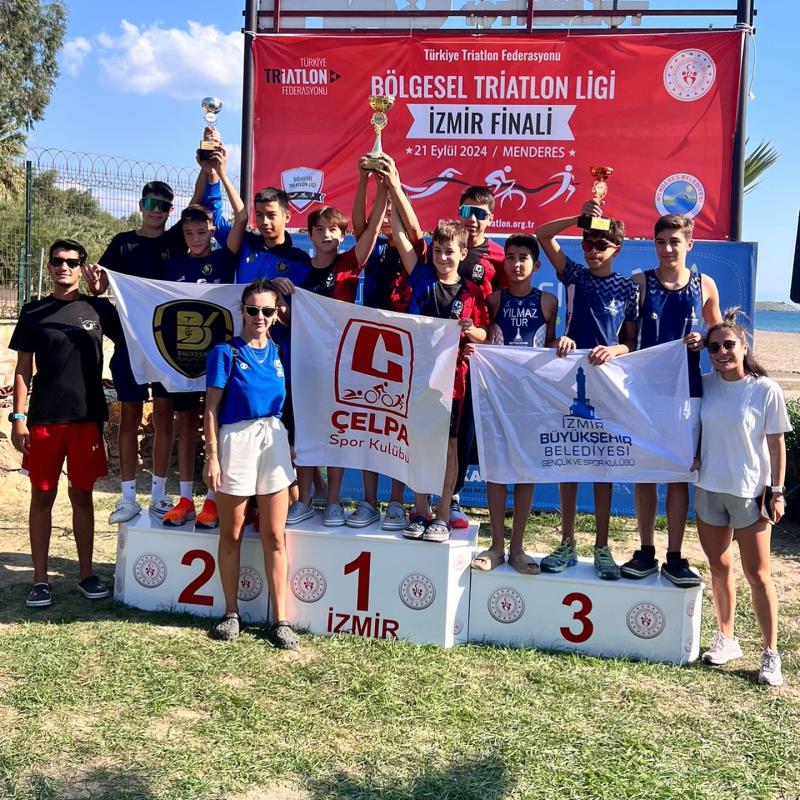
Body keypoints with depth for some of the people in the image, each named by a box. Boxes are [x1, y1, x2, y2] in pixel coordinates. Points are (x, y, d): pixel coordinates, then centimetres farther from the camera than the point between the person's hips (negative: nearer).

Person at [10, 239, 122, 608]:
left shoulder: (99, 308, 4)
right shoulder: (34, 311, 4)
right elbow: (23, 369, 4)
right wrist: (18, 418, -2)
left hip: (87, 417, 0)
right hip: (43, 419, 0)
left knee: (82, 494, 8)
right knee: (42, 496, 5)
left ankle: (86, 574, 18)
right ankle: (40, 580, 14)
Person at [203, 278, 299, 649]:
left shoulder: (277, 351, 9)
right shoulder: (225, 352, -3)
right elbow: (211, 407, -5)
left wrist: (291, 447, 11)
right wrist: (212, 456, -10)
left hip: (273, 440, 3)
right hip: (235, 441, -3)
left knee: (275, 536, 3)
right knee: (231, 535, 8)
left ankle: (280, 619, 9)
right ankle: (231, 613, 22)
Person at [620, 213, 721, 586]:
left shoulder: (704, 285, 4)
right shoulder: (641, 282, 1)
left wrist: (702, 341, -6)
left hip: (686, 389, 0)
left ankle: (674, 557, 13)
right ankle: (646, 553, 17)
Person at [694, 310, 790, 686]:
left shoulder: (766, 390, -10)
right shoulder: (705, 385, -1)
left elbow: (776, 445, -5)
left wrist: (776, 492, -6)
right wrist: (694, 455, -7)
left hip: (750, 492, -4)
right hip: (709, 489, 4)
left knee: (758, 575, 2)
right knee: (719, 568, 14)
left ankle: (771, 654, 12)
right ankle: (726, 639, 28)